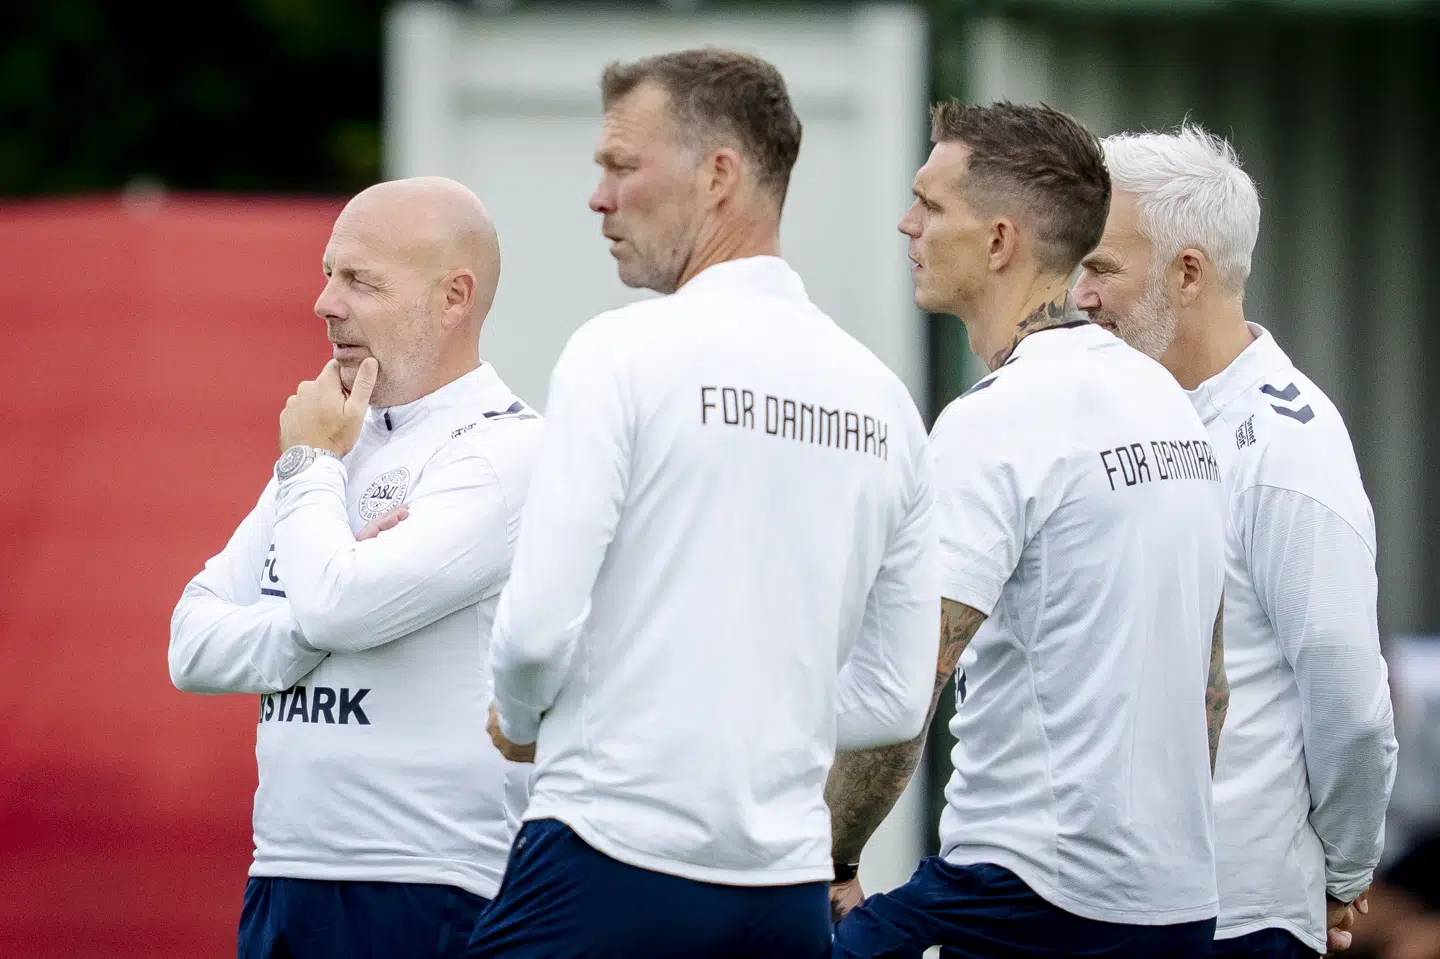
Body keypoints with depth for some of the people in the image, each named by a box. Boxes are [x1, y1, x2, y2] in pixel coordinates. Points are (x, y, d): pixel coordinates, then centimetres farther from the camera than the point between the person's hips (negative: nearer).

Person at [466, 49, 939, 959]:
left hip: (614, 864, -6)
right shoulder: (882, 397, 11)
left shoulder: (625, 353, -7)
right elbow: (896, 700, 13)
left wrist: (521, 721, 9)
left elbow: (539, 626, -12)